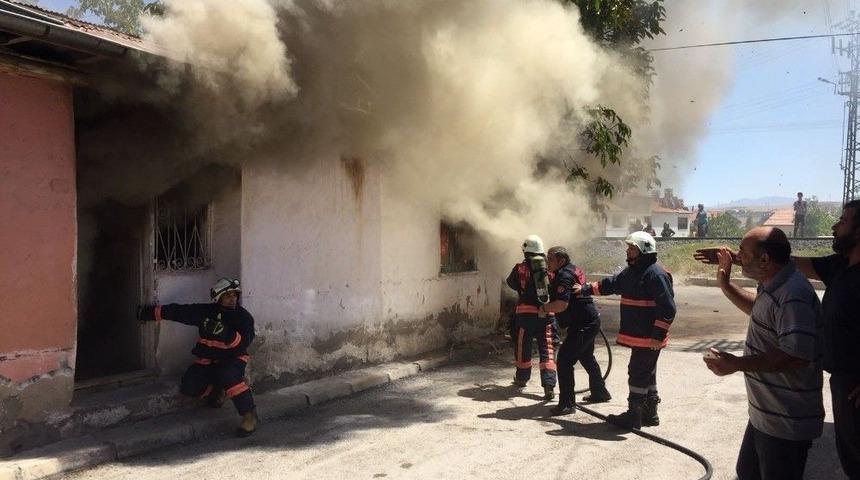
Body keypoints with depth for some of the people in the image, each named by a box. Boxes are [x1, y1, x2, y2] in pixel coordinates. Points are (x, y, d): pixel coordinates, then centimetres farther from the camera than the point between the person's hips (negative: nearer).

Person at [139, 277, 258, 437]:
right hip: (207, 360, 4)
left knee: (228, 376, -36)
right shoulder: (204, 311, -6)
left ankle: (249, 414, -22)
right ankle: (216, 390, 18)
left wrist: (227, 334, -41)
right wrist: (150, 312, 1)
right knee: (189, 387, -17)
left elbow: (242, 344, -23)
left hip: (232, 358, -3)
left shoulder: (243, 317, -11)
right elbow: (176, 311, 1)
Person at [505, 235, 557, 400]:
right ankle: (549, 386, -6)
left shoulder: (520, 268, -6)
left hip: (525, 312, -1)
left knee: (523, 346, 16)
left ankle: (522, 378, 31)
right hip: (547, 313, 1)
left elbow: (511, 282, 11)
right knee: (547, 349, 3)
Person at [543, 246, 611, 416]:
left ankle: (567, 403, -11)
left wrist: (544, 308, -15)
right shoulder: (573, 269, 11)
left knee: (564, 359, -12)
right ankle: (600, 393, 41)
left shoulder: (564, 276, -20)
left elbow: (561, 305, -31)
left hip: (582, 325, -11)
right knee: (587, 358, 26)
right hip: (589, 321, 11)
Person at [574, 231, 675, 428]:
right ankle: (649, 414, 27)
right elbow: (611, 284, 24)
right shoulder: (631, 271, 13)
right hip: (637, 336, 10)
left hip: (648, 338, -10)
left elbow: (668, 308, -21)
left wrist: (658, 335, -22)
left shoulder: (656, 274, -18)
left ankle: (634, 416, 5)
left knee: (638, 374, -4)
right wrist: (586, 289, 20)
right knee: (647, 375, 16)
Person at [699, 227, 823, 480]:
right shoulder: (773, 286, 6)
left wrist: (737, 364, -32)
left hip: (786, 424, -10)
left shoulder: (793, 295, -28)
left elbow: (796, 356, -35)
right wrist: (725, 284, 18)